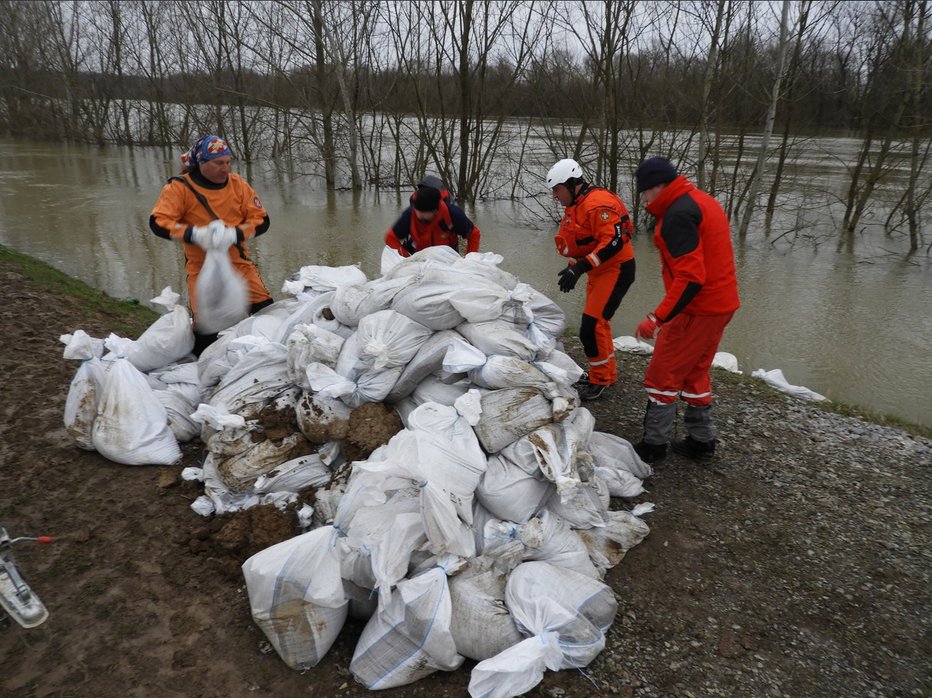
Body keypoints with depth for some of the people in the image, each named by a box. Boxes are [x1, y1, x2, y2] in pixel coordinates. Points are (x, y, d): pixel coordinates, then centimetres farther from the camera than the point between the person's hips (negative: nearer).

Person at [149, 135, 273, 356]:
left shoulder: (237, 183, -1)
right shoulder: (180, 187, -8)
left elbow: (261, 220, -5)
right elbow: (158, 222, -14)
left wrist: (235, 233, -23)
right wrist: (194, 234, -29)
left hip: (238, 262, 3)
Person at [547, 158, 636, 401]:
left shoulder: (597, 203, -22)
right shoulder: (574, 206, 10)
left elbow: (614, 242, -30)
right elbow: (571, 242, 19)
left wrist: (580, 267, -33)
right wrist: (575, 267, 5)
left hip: (616, 270, -10)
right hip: (599, 271, 10)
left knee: (591, 324, -13)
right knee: (598, 322, 17)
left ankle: (600, 379, 2)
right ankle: (607, 372, 32)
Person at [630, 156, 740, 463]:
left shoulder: (678, 215, -19)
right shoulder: (704, 201, 13)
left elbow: (691, 278, -26)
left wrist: (657, 318, -25)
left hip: (696, 311, -10)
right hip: (721, 305, 10)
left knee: (663, 376, 2)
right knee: (695, 373, 20)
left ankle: (654, 445, 12)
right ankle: (701, 441, 29)